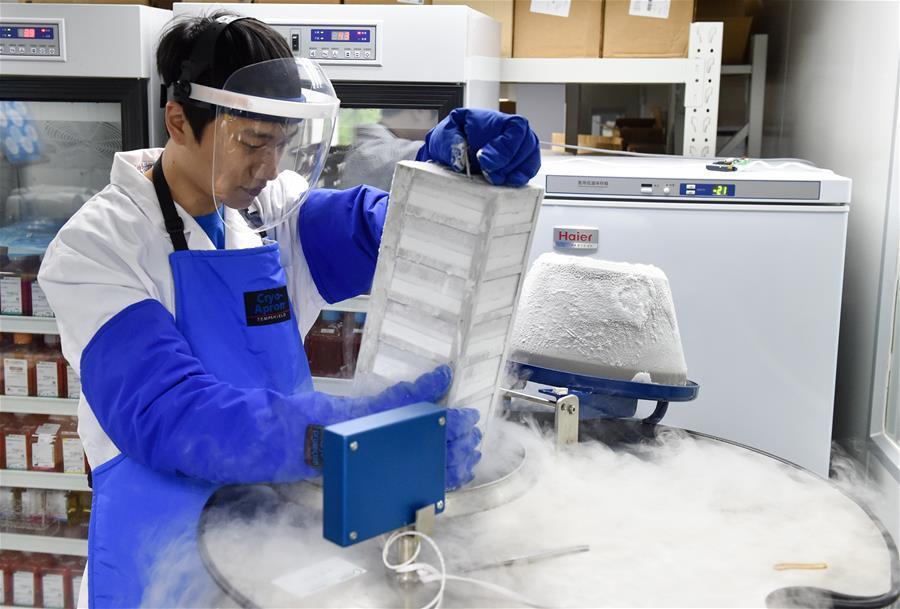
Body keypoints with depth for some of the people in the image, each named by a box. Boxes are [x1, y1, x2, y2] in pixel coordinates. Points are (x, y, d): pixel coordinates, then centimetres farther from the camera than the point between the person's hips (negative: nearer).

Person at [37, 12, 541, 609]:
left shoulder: (277, 210, -1)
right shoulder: (96, 246, -18)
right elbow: (164, 413, -30)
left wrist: (451, 163, -32)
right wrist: (344, 433, -43)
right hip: (170, 553, -5)